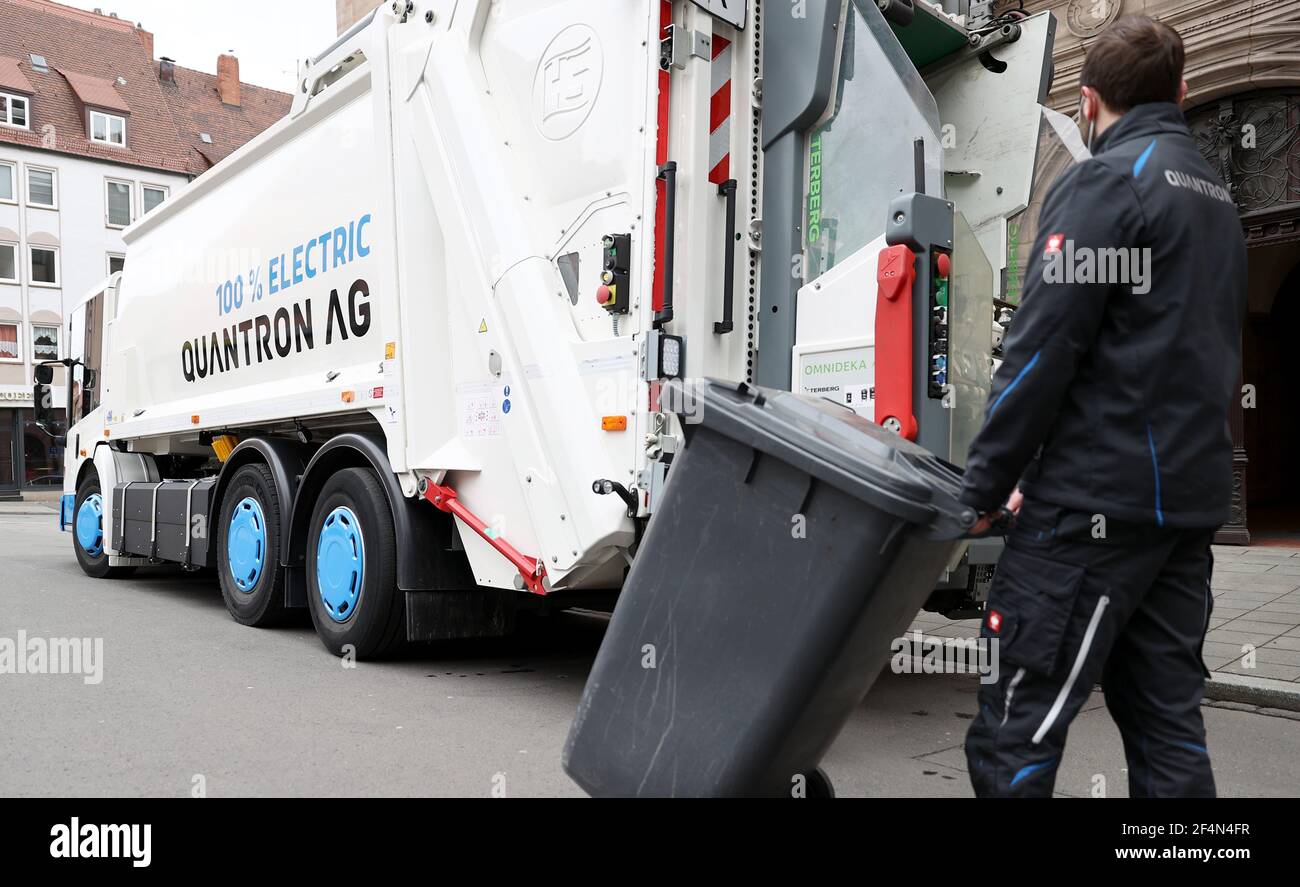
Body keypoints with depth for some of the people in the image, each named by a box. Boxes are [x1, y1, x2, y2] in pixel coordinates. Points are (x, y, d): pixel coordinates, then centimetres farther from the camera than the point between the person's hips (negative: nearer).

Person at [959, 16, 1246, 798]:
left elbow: (1044, 350, -15)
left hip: (1099, 500, -9)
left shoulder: (1107, 182, -6)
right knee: (1168, 728, 12)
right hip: (1191, 495, 9)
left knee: (1012, 738, -6)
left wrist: (985, 487, -8)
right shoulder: (1217, 197, 20)